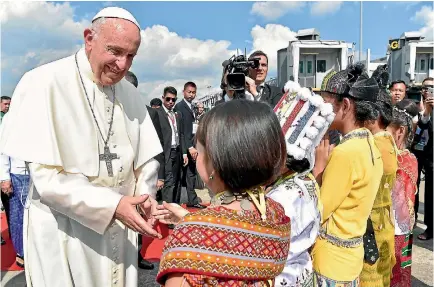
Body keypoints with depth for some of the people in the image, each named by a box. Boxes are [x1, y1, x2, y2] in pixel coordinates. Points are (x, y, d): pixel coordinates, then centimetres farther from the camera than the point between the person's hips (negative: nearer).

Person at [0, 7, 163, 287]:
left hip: (120, 229, 5)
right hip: (64, 231, -4)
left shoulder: (130, 93, 3)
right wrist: (111, 205, -24)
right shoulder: (44, 83, -13)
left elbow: (147, 157, 6)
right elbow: (46, 176, -17)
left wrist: (145, 195, -13)